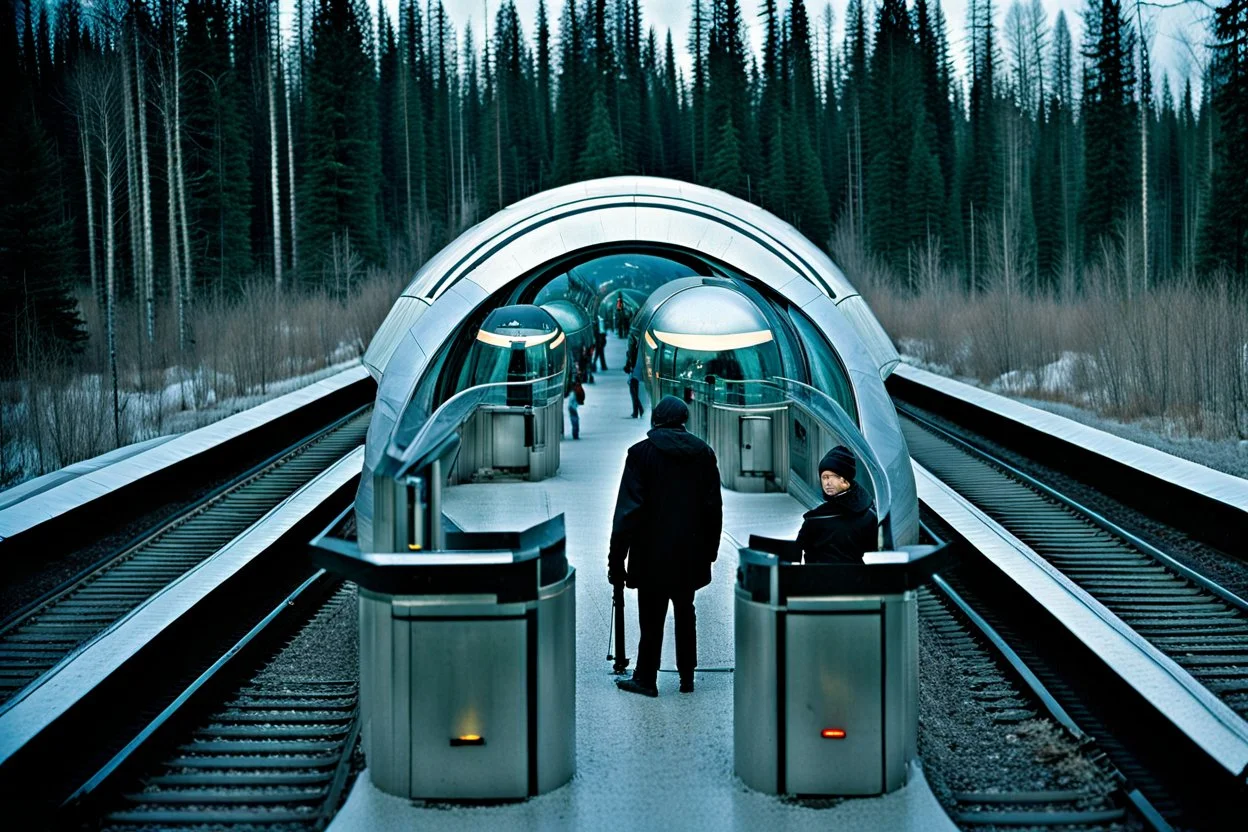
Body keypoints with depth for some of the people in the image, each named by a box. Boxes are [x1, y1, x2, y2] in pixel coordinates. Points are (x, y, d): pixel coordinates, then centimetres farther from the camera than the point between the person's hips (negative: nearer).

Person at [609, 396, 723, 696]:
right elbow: (714, 507, 6)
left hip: (653, 552, -4)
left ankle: (646, 679, 12)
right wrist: (709, 549, 16)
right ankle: (687, 676, 22)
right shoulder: (703, 453, 2)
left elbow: (628, 509, -13)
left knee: (651, 616, 4)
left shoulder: (641, 452, -10)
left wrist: (616, 557, -9)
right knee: (685, 612, 16)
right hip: (691, 554, 4)